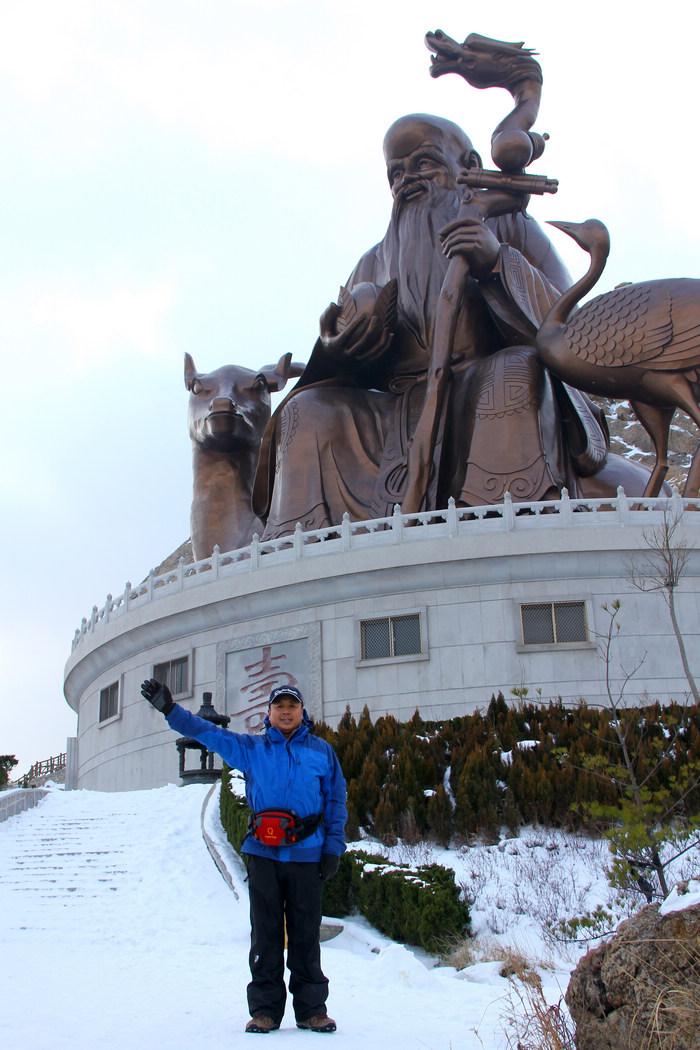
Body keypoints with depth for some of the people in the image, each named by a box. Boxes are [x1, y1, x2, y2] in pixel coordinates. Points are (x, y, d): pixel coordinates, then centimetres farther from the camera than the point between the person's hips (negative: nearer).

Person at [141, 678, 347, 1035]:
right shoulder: (250, 748, 12)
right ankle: (265, 1008, 13)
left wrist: (333, 847, 2)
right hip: (263, 854, 1)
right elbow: (206, 731, 7)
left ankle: (312, 1008, 13)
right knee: (265, 935, 4)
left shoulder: (322, 751, 10)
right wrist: (169, 708, -3)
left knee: (306, 936, 4)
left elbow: (336, 801, 10)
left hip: (308, 855, -1)